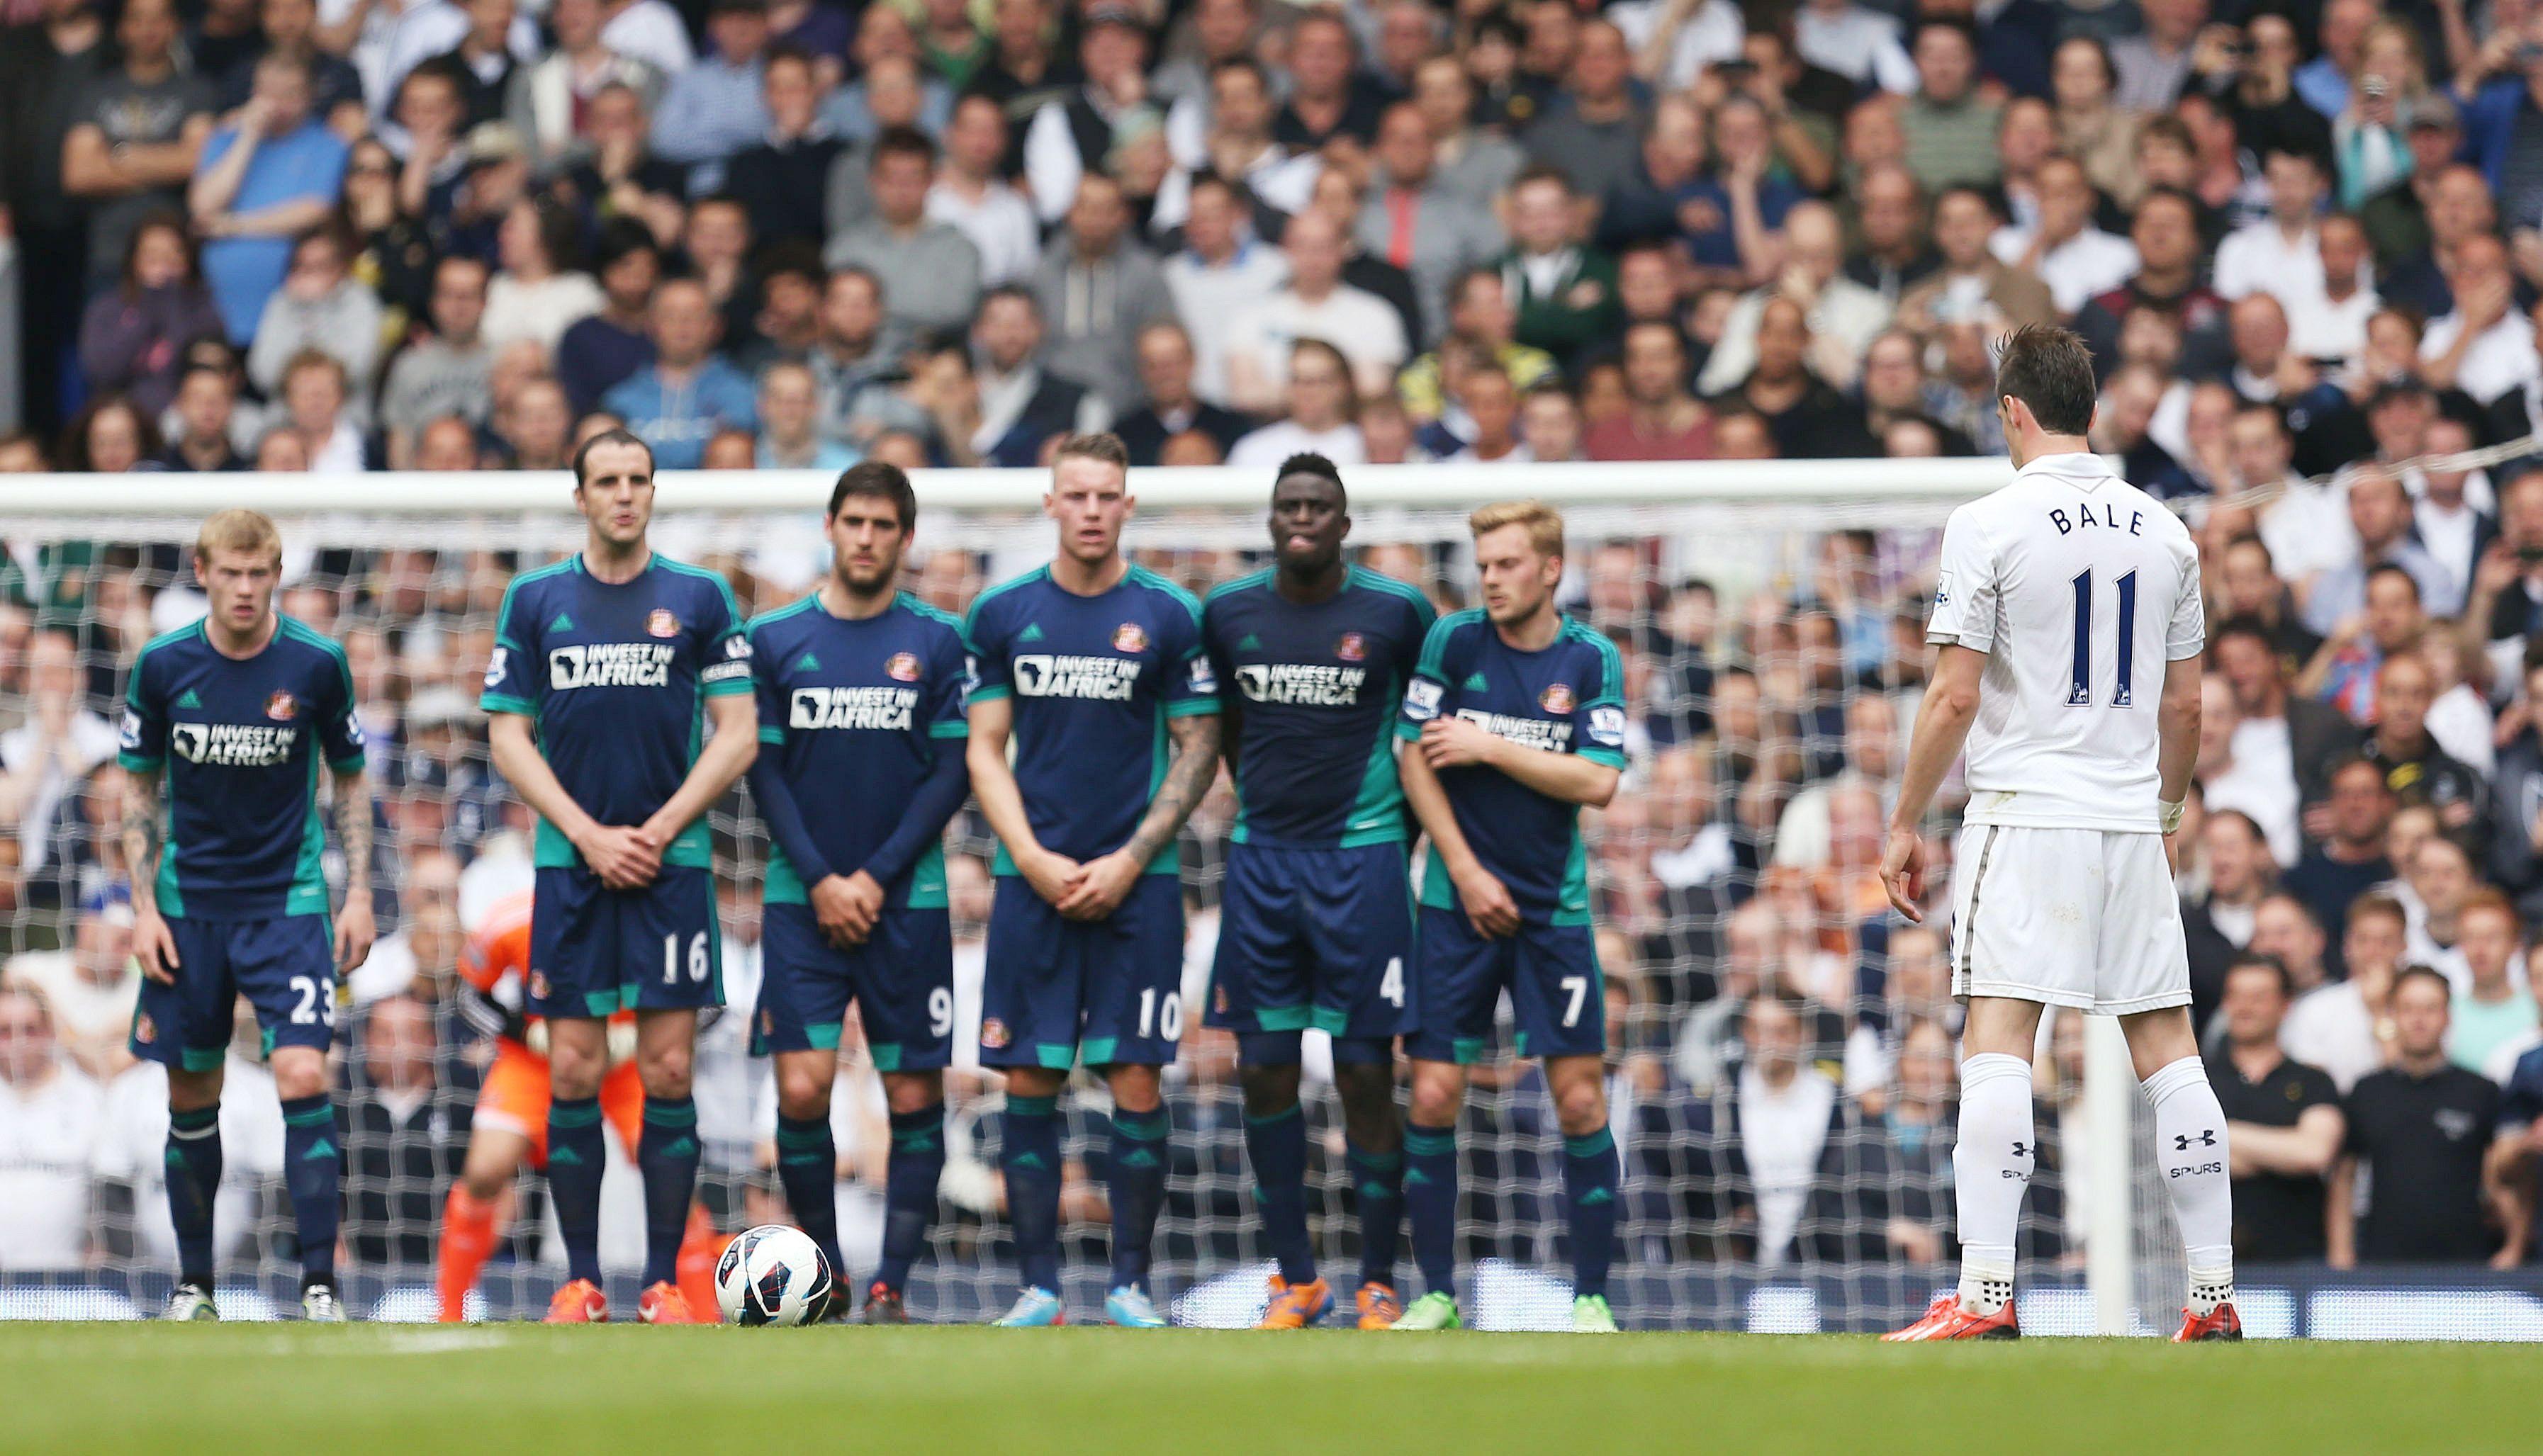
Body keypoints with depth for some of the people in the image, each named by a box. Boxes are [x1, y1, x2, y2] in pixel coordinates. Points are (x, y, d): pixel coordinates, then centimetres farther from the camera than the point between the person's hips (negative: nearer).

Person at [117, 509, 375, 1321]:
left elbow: (349, 780, 7)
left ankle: (319, 1285, -14)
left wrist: (359, 894, 0)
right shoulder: (162, 666, -3)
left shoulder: (317, 663, -6)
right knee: (191, 1097, 6)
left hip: (289, 903, -2)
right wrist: (144, 908, 0)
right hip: (189, 908, 2)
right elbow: (139, 789, 7)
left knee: (304, 1077, -16)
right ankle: (194, 1283, 19)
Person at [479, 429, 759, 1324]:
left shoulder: (700, 598, 4)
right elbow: (508, 738, 5)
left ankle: (663, 1281, 1)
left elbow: (738, 736, 3)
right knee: (573, 1072, -1)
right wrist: (589, 836, -6)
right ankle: (581, 1279, 5)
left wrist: (658, 830, -7)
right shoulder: (534, 601, 7)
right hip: (570, 861, 1)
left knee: (667, 1072, -4)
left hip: (672, 860, -1)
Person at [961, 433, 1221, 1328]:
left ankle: (1130, 1285, 6)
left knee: (1135, 1084, -4)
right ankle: (1038, 1288, 7)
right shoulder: (1002, 614, 5)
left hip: (1135, 883, -2)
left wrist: (1129, 863, -7)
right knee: (1027, 1085, 1)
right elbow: (986, 751, 8)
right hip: (1032, 879, 2)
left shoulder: (1168, 616, 0)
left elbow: (1198, 751, 2)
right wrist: (1035, 861, -5)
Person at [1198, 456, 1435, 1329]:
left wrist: (1405, 830, 9)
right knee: (1265, 1071, 2)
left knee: (1365, 1074, -3)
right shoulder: (1229, 615, 5)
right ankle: (1295, 1279, 11)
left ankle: (1379, 1282, 4)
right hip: (1262, 860, 3)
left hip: (1362, 856, -3)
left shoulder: (1396, 615, -3)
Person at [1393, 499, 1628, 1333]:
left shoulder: (1592, 661, -1)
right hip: (1458, 903, 0)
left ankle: (1591, 1297, 5)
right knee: (1434, 1097, -5)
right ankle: (1436, 1292, 6)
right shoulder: (1453, 641, -2)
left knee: (1580, 1100, -4)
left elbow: (1599, 782, -9)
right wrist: (1467, 872, -7)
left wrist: (1491, 747, -14)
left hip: (1554, 906, 0)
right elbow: (1415, 759, -2)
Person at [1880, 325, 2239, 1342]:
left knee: (1997, 1049, -9)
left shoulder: (1990, 525, -7)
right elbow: (2184, 704, 14)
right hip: (2132, 820, 5)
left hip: (2025, 815, -5)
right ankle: (2214, 1295, 7)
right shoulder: (2164, 532, 9)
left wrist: (1905, 824, -1)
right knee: (2169, 1052, 7)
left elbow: (1955, 697, -9)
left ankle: (1985, 1295, -16)